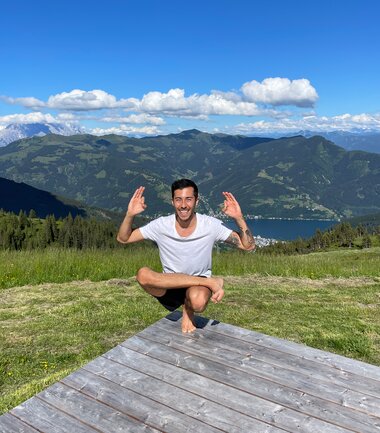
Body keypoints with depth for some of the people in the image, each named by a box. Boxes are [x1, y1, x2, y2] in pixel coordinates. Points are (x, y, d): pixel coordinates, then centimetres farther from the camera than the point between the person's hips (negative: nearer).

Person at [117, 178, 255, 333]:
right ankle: (210, 282, -19)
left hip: (198, 287, -2)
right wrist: (130, 215, -22)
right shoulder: (161, 225, -9)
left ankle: (187, 308, 1)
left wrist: (239, 218, -27)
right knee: (142, 274, -31)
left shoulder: (211, 225, -12)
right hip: (170, 287, 3)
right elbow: (123, 239, -3)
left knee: (198, 302, -40)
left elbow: (249, 246, -11)